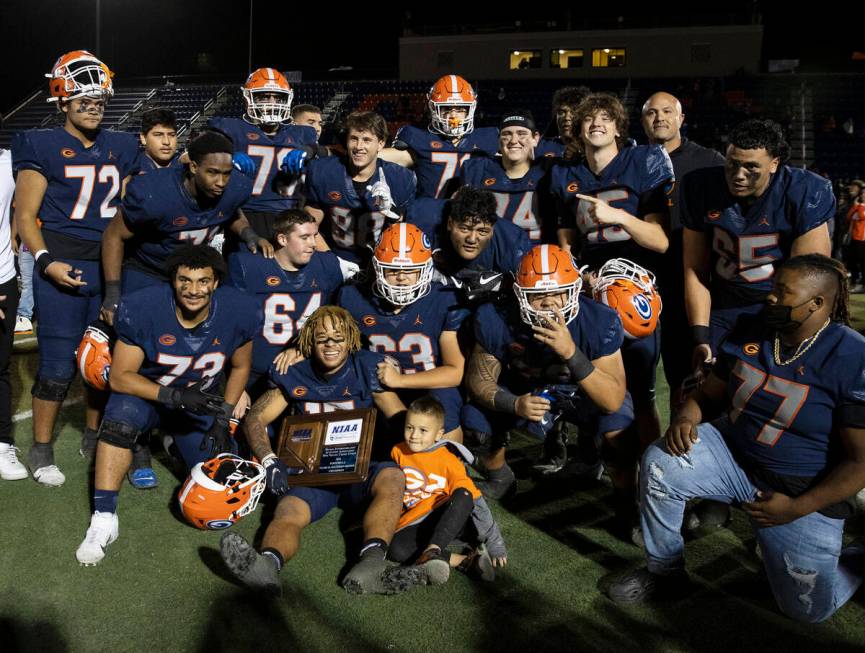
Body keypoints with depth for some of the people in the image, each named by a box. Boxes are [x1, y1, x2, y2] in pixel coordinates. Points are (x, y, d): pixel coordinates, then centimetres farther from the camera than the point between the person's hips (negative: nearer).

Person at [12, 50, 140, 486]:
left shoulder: (120, 149, 12)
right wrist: (46, 262, -17)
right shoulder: (43, 148, -2)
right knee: (59, 366, -3)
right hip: (63, 268, -4)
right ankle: (41, 451, 13)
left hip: (110, 266, 5)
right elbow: (25, 215, -4)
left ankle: (94, 436, 27)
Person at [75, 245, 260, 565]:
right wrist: (174, 396, -34)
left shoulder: (239, 312, -19)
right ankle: (103, 518, -27)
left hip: (201, 400, 3)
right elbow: (120, 376, -20)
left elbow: (240, 367, -1)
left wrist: (223, 418, -8)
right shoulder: (142, 308, -26)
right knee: (122, 415, -37)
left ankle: (175, 438, 29)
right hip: (146, 391, -3)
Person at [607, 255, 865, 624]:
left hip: (803, 493, -4)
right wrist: (685, 419, -16)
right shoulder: (749, 333, -3)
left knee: (809, 608, -6)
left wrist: (796, 509, -19)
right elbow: (708, 394, 7)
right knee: (660, 463, -21)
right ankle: (665, 573, -1)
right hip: (733, 455, 4)